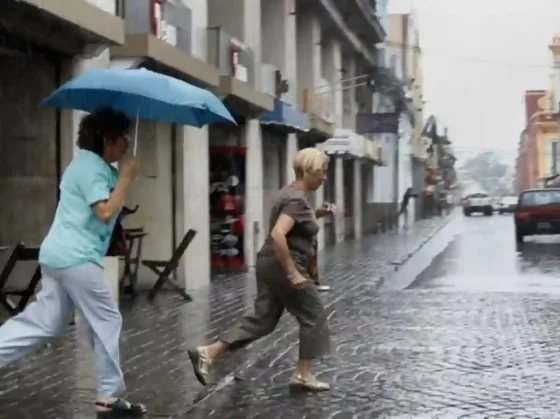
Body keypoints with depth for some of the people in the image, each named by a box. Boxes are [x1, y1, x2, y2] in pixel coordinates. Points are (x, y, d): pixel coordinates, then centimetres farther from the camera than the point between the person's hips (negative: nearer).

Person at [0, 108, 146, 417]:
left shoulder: (89, 163, 20)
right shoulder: (92, 167, -13)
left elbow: (105, 210, 22)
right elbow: (105, 212, -22)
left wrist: (120, 178, 10)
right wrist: (126, 179, -14)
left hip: (58, 254, 10)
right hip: (77, 258, -10)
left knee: (45, 323, 12)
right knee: (107, 322, 0)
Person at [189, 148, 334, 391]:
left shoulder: (292, 192, 14)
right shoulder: (297, 199, -18)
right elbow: (278, 235, -30)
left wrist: (316, 214, 15)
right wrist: (293, 273, -27)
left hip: (270, 265, 10)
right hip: (283, 267, -10)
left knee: (263, 318, 10)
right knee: (313, 315, 4)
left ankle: (208, 352, 3)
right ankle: (302, 375, 11)